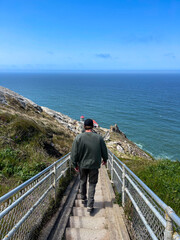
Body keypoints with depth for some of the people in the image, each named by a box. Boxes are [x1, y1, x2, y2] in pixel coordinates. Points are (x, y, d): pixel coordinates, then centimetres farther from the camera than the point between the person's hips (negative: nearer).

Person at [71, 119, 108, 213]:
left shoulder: (79, 138, -11)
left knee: (83, 182, 21)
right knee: (92, 184, 9)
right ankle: (90, 205, 6)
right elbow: (104, 151, 4)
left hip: (82, 165, 1)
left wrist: (75, 164, 7)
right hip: (94, 165, 0)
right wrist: (105, 159, 22)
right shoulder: (99, 137, -9)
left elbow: (74, 153, -7)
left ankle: (83, 199, 38)